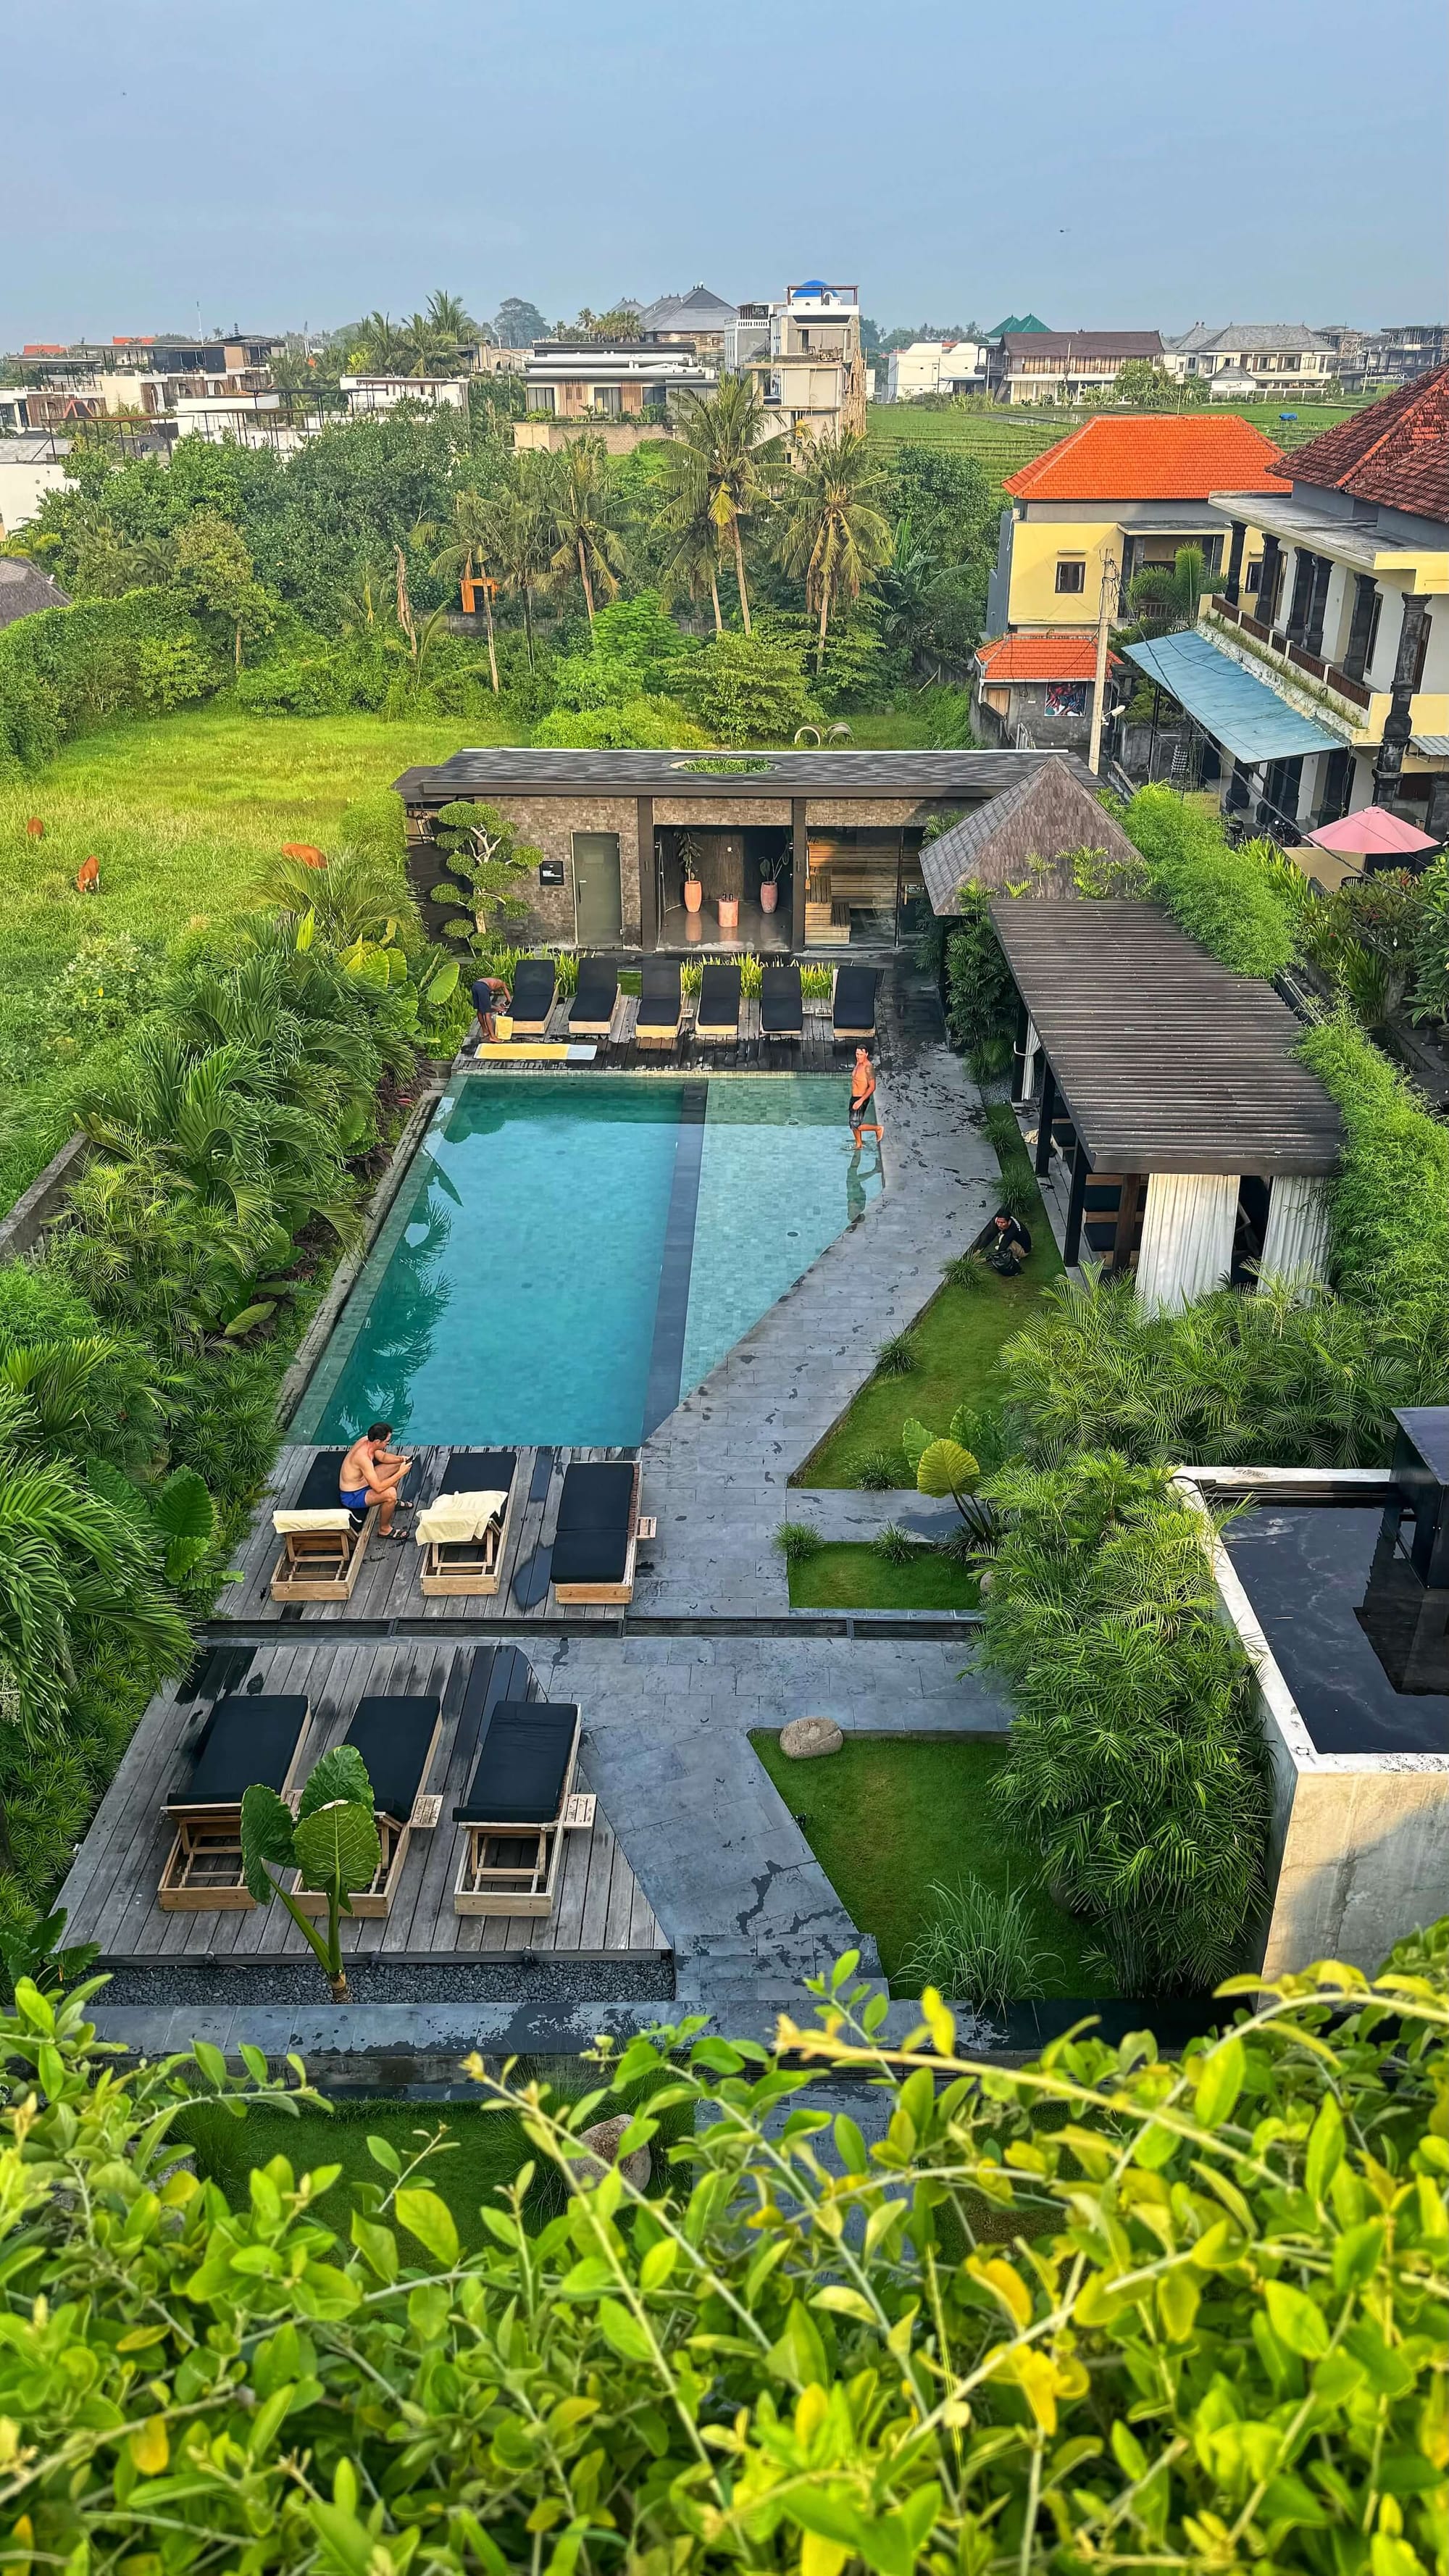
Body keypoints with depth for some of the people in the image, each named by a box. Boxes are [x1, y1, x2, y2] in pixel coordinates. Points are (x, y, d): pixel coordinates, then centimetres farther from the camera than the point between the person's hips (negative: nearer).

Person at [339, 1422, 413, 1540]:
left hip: (361, 1481, 10)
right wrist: (400, 1473, -29)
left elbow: (382, 1457, 11)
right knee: (390, 1493, -31)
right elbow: (379, 1488, -36)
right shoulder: (363, 1457, -37)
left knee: (397, 1465, 12)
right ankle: (384, 1530, -8)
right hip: (352, 1496, -10)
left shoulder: (367, 1440, -11)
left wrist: (401, 1459, -6)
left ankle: (392, 1503, 31)